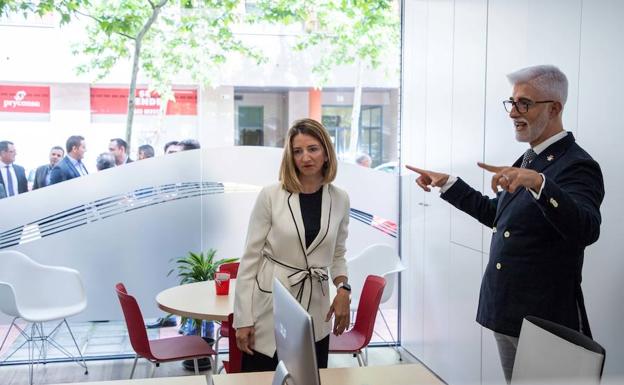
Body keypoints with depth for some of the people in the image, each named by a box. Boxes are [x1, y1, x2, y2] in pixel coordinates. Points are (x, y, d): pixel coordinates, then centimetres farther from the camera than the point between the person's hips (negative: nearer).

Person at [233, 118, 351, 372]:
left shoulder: (340, 199, 2)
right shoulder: (270, 196, -7)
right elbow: (250, 258, -5)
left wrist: (343, 289, -5)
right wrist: (243, 319, -8)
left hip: (315, 318, 3)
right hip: (270, 313, -3)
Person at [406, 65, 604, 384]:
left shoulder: (577, 166, -15)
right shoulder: (528, 159, 12)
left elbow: (587, 229, -32)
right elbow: (497, 215, 22)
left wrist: (538, 183, -45)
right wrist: (447, 184, 19)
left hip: (546, 320, -8)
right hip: (507, 314, 8)